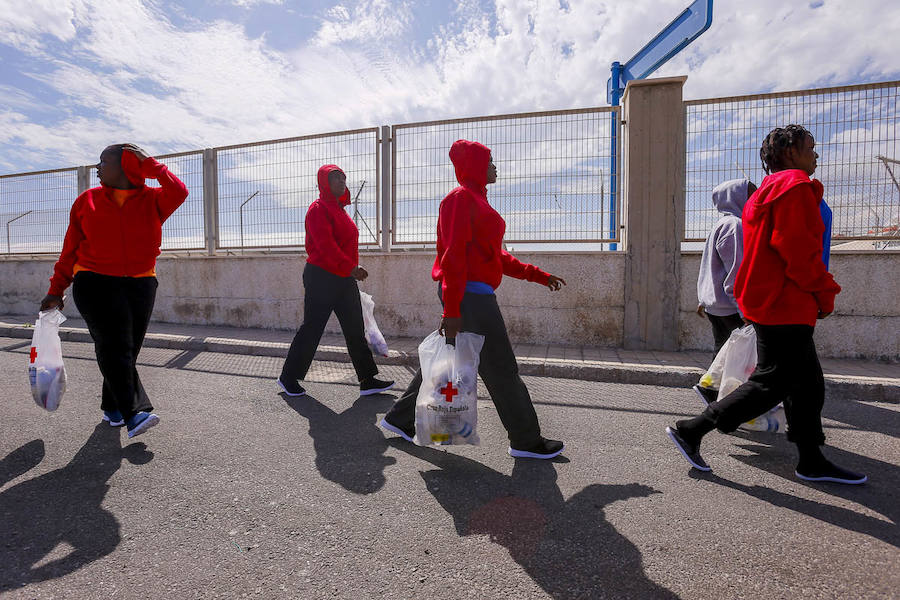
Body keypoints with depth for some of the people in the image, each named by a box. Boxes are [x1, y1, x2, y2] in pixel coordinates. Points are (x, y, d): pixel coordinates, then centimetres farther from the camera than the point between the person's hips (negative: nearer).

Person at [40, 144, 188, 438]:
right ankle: (134, 413, -17)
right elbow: (70, 248, 11)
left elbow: (179, 192, -18)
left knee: (128, 350, 5)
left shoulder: (152, 200, 6)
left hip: (140, 285, 1)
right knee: (114, 345, -14)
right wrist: (56, 289, 11)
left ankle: (112, 407, 22)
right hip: (95, 284, 0)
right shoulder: (87, 201, 10)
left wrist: (147, 164, -6)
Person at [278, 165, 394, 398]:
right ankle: (288, 378, 18)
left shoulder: (340, 209, 19)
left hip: (344, 278, 9)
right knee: (312, 328, 0)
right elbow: (325, 244, -21)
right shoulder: (319, 208, -8)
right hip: (321, 276, -8)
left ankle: (368, 380, 12)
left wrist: (352, 270, 18)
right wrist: (351, 267, -27)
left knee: (355, 329, 6)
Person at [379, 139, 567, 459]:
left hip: (474, 294, 10)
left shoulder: (477, 200, 21)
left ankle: (400, 418, 27)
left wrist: (538, 275, 20)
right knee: (501, 367, -1)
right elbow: (453, 255, -18)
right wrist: (452, 310, -22)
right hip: (469, 294, -10)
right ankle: (525, 441, 14)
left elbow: (496, 255, 23)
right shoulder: (461, 197, -9)